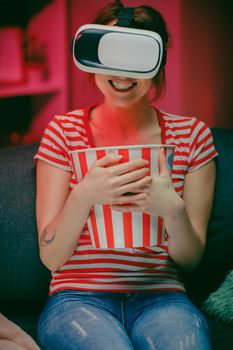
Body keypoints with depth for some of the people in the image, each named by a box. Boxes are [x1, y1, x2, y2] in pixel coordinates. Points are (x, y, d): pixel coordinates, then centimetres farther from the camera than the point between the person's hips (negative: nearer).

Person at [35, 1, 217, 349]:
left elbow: (190, 259, 5)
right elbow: (50, 257, -2)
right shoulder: (63, 131, 2)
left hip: (161, 297, 1)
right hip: (78, 297, -1)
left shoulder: (192, 135, 4)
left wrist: (173, 210, -18)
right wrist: (83, 197, -22)